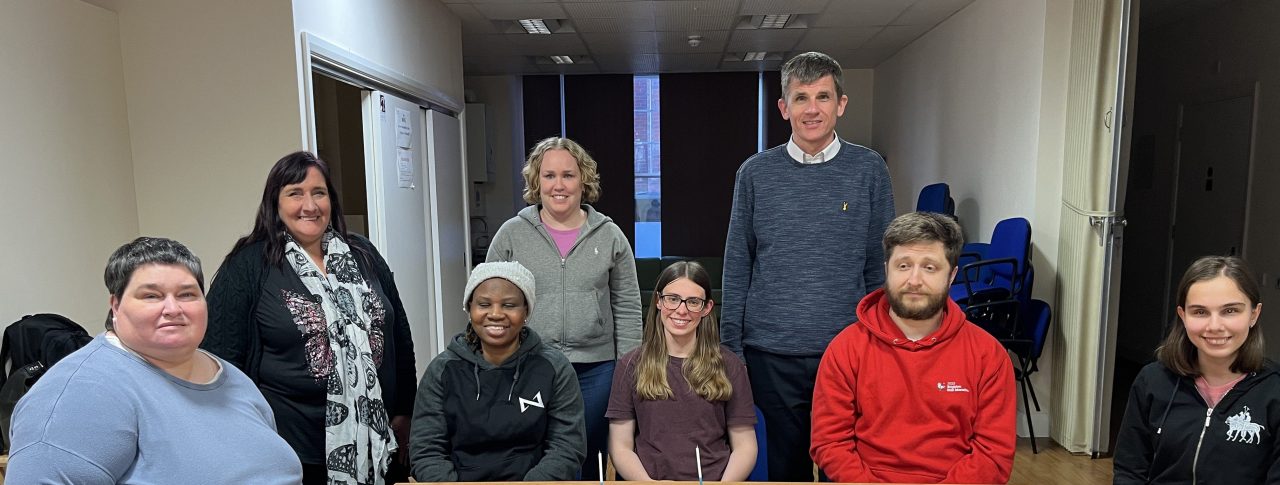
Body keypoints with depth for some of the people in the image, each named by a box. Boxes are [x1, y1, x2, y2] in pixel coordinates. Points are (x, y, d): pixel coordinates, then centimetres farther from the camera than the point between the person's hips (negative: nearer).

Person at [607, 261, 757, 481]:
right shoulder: (631, 365, 6)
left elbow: (744, 446, 7)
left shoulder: (729, 366, 7)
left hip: (714, 480, 1)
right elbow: (621, 447, 3)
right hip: (650, 479, -1)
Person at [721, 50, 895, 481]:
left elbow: (882, 266, 4)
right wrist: (731, 348, 2)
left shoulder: (869, 170, 1)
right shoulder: (756, 173, 1)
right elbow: (737, 270, 3)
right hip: (771, 354, 0)